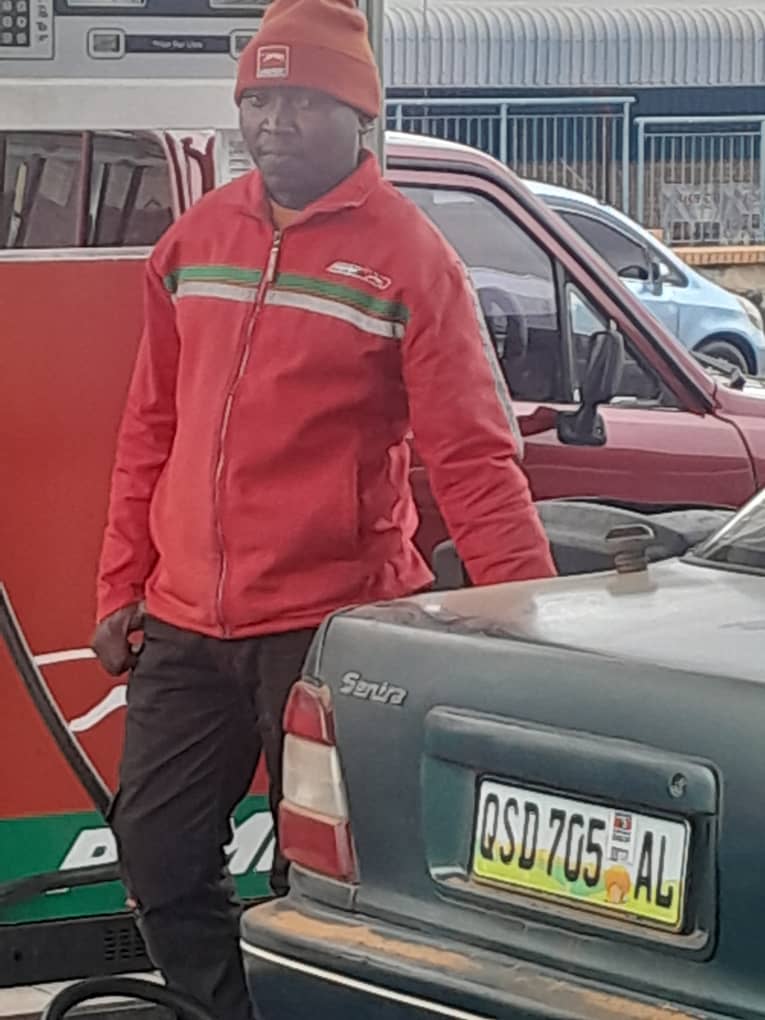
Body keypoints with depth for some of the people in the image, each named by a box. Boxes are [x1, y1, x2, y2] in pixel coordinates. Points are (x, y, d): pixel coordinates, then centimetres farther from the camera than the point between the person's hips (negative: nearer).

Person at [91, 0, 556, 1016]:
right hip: (185, 627, 5)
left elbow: (471, 455, -10)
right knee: (158, 855, 9)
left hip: (328, 626, -5)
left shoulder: (409, 257, -7)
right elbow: (151, 428, 15)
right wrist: (121, 587, 13)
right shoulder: (196, 241, 10)